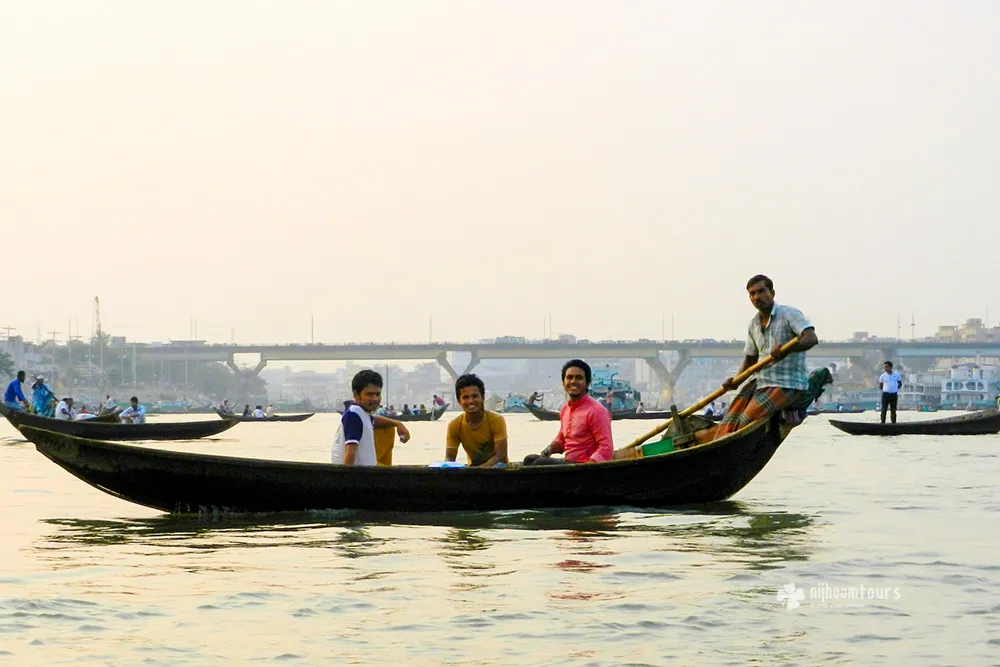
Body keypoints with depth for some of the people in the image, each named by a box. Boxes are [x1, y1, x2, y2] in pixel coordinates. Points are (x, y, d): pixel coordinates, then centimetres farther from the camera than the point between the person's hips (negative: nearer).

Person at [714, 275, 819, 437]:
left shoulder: (790, 314, -8)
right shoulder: (753, 325, 14)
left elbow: (812, 338, -23)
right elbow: (750, 358, 22)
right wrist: (735, 380, 3)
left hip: (788, 386, -8)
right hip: (762, 381, 8)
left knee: (749, 417, -23)